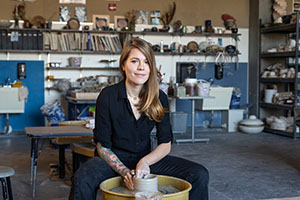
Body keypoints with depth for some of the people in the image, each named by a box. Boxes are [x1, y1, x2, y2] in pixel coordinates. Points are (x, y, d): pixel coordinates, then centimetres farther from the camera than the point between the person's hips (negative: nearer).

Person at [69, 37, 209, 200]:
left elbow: (165, 144, -2)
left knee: (199, 175, -15)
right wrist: (125, 172, -24)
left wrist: (145, 162, -21)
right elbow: (102, 145, -10)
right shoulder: (107, 96, -13)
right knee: (82, 180, -36)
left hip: (146, 158, 3)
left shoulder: (159, 98, -4)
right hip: (113, 160, -3)